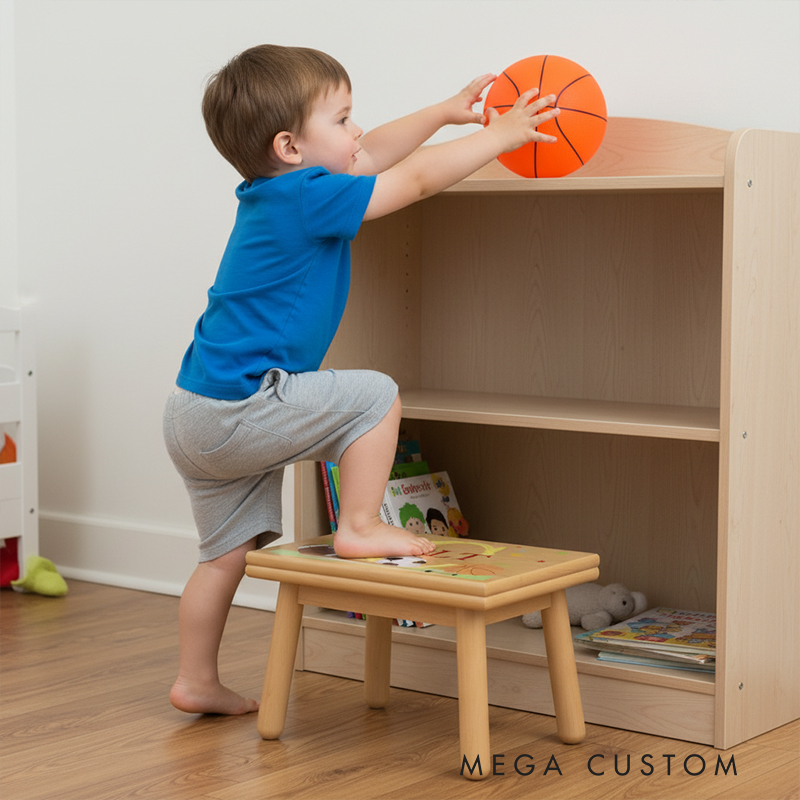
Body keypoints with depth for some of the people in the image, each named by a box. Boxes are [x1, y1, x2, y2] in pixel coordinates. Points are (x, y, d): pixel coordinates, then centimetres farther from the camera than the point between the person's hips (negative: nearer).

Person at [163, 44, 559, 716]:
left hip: (197, 416, 10)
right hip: (239, 411, -10)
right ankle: (361, 529, 2)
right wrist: (499, 135, -1)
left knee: (230, 553, 17)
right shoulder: (306, 197, -16)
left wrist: (445, 113, 26)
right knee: (374, 395, -5)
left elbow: (371, 154, 26)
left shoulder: (274, 192, 12)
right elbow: (418, 179, -11)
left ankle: (196, 683, 24)